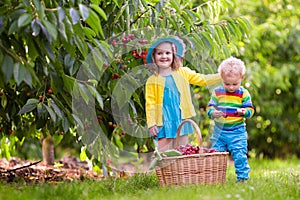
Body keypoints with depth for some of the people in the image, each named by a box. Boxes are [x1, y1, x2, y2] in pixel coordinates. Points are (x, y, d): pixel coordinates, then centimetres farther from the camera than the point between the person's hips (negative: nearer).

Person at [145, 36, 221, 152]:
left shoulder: (182, 73, 7)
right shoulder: (152, 81, 0)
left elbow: (202, 80, 8)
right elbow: (150, 104, 1)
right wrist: (151, 124, -5)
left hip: (181, 121, 3)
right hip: (164, 123, -2)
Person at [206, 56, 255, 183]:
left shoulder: (243, 94, -2)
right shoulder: (217, 92, 3)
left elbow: (250, 109, -2)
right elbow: (210, 107, 3)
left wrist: (244, 111, -25)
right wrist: (213, 113, -20)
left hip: (237, 132, -2)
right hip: (219, 131, 2)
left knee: (239, 155, -7)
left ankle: (242, 176, 4)